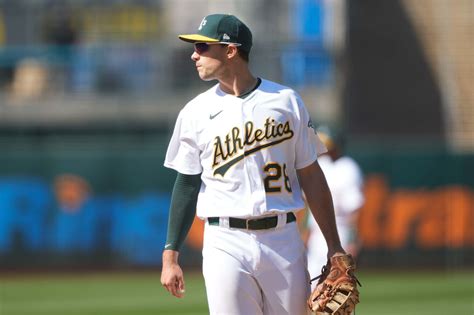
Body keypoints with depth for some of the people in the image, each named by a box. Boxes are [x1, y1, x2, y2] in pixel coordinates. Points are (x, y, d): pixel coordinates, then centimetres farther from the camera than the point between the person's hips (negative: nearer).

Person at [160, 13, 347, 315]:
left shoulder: (287, 101, 5)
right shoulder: (196, 111, 6)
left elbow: (311, 175, 7)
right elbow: (187, 185, 8)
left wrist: (334, 246, 3)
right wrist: (170, 255, 1)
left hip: (283, 240, 0)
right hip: (226, 244, 0)